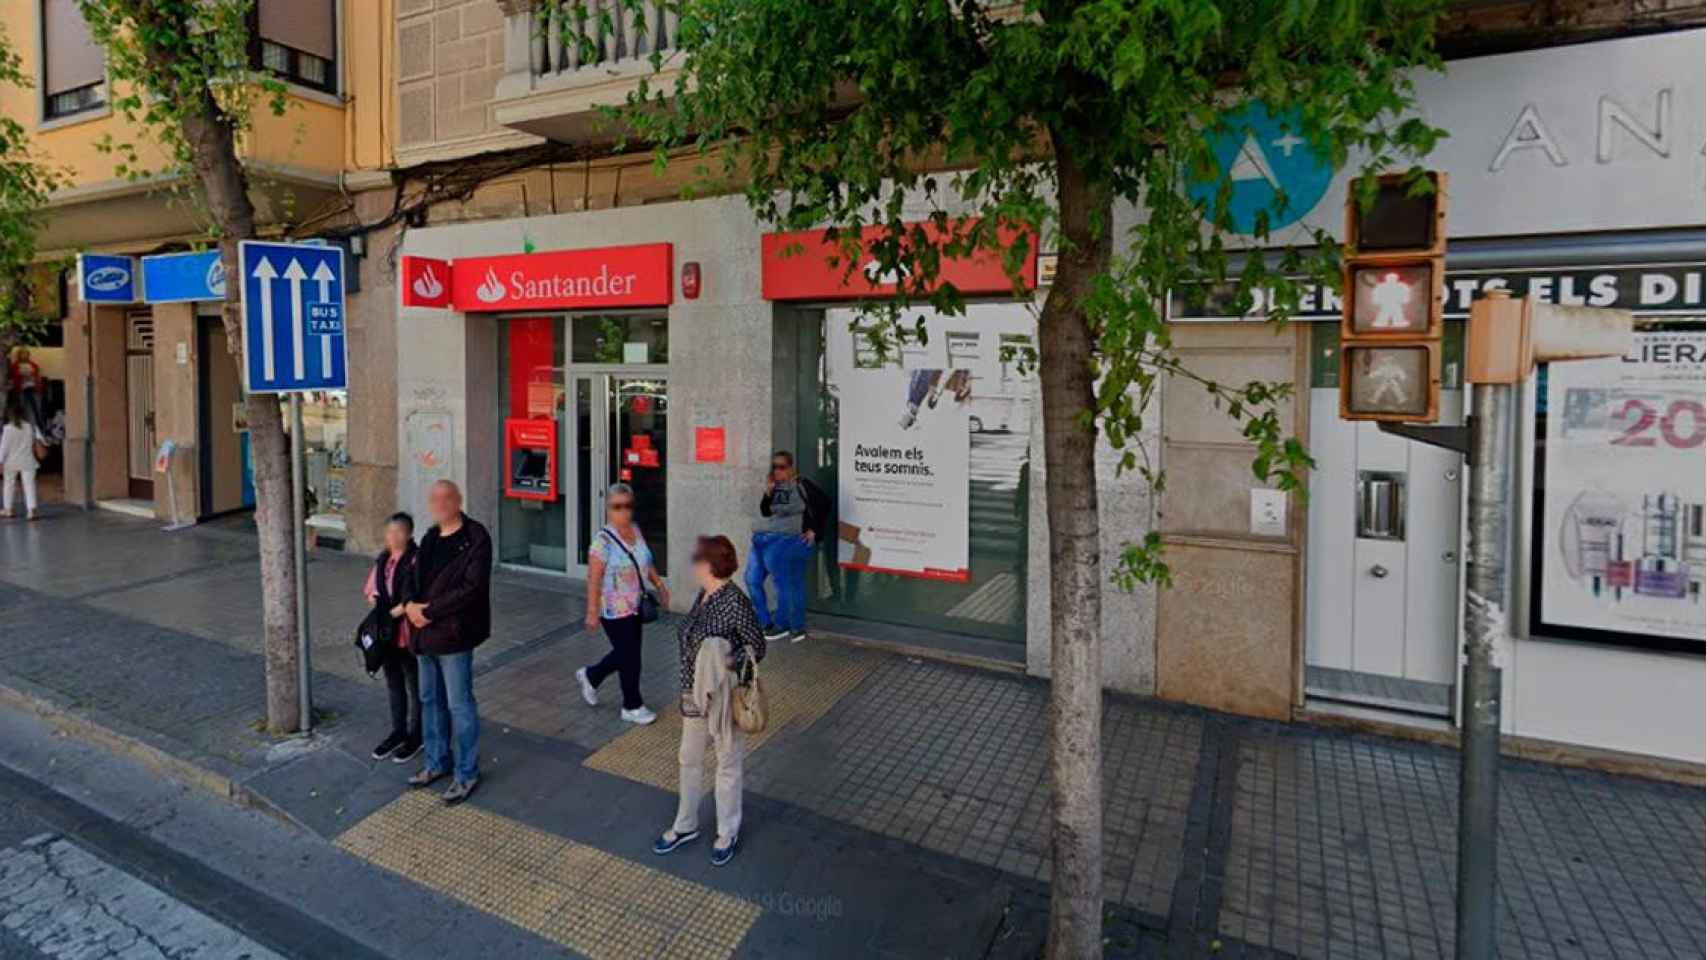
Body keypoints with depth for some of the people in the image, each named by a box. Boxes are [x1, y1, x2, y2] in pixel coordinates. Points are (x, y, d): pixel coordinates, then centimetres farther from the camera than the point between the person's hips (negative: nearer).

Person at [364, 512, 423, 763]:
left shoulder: (417, 559, -17)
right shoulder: (383, 558, 7)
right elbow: (371, 587, 16)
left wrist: (400, 610, -20)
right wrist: (373, 598, -3)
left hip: (409, 632, -7)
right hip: (386, 630, 7)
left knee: (414, 686, 8)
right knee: (393, 684, 19)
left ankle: (416, 736, 22)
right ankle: (398, 732, 34)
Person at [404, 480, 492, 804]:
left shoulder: (475, 538, -14)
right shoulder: (431, 537, 12)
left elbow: (472, 588, -21)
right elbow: (417, 576, 17)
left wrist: (428, 611, -18)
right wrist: (411, 605, -5)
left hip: (453, 634, -8)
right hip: (426, 632, 8)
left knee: (459, 705, 1)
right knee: (430, 700, 19)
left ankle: (467, 774, 14)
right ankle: (437, 762, 35)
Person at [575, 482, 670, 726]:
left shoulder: (636, 530, 3)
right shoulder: (603, 540, -20)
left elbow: (646, 561, 16)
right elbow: (594, 579, -20)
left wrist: (659, 583, 15)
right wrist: (592, 612, -20)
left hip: (635, 607, 8)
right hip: (614, 611, -8)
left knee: (625, 653, 19)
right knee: (630, 657, 2)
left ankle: (590, 676, 44)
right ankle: (632, 707, 21)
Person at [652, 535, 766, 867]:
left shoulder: (735, 602, -23)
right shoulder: (703, 596, 0)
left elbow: (757, 648, -16)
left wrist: (726, 664, -30)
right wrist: (688, 690, 16)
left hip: (724, 698, -8)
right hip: (694, 696, 8)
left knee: (728, 764, 12)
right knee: (689, 760, 20)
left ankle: (727, 833, 31)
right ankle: (685, 826, 40)